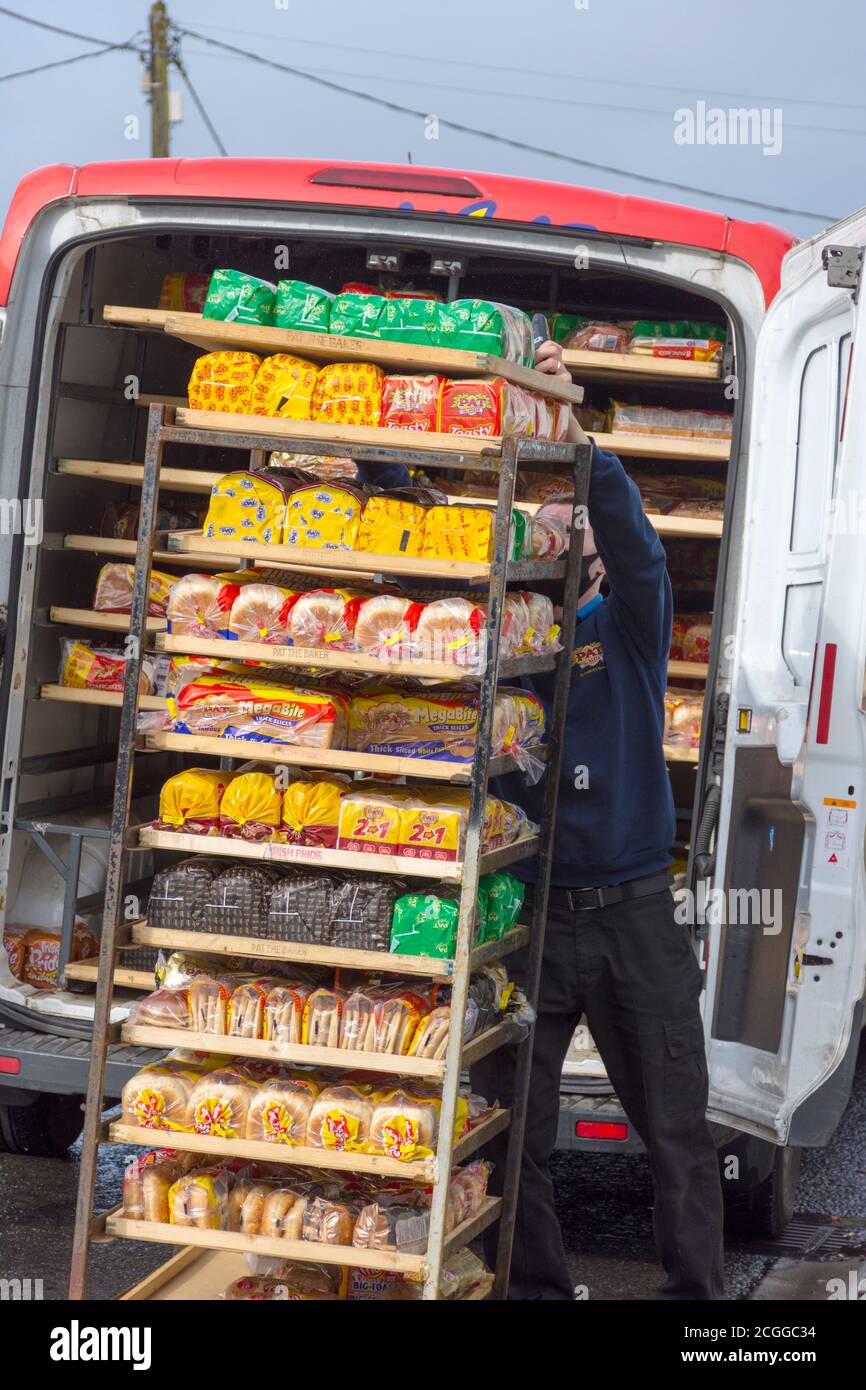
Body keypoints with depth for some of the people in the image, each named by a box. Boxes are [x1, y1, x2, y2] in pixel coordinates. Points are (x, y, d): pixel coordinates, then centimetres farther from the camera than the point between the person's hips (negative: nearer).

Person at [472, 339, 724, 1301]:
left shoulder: (631, 625, 3)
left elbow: (637, 548, -14)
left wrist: (577, 438, -28)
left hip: (633, 910, -1)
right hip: (525, 909, 1)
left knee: (677, 1130, 1)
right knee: (511, 1130, 5)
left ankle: (695, 1292, 9)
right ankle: (532, 1287, 18)